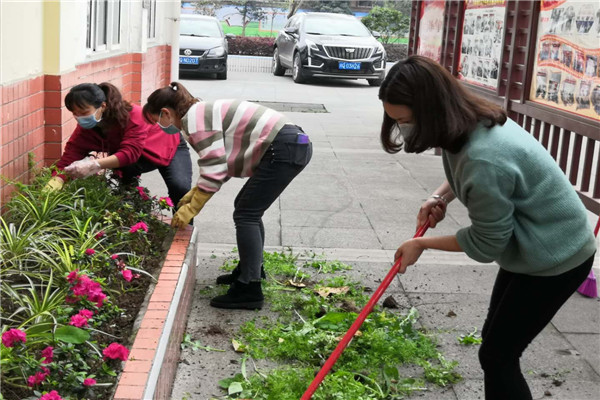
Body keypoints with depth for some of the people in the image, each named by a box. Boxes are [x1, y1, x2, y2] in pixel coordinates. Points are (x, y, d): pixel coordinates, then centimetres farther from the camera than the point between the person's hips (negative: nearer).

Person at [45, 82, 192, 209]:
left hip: (170, 147, -4)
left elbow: (130, 153, -48)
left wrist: (95, 165, -61)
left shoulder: (133, 115, -38)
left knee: (180, 188, -28)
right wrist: (53, 184, -47)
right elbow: (68, 158, -28)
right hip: (142, 159, 4)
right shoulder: (84, 129, -22)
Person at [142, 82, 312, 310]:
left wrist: (190, 210, -10)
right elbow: (218, 165, 20)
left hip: (284, 150, -10)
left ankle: (249, 290, -7)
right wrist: (193, 195, 13)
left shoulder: (194, 119, -12)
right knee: (249, 209, 19)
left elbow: (214, 170, -18)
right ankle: (251, 268, 32)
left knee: (245, 214, -8)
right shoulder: (201, 114, 19)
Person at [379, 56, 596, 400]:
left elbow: (486, 244, -24)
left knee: (497, 354, -2)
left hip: (556, 256, -9)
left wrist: (423, 244, -12)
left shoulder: (484, 159, -37)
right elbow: (467, 175, 15)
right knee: (495, 339, 19)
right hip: (532, 247, 10)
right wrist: (440, 197, -5)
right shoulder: (472, 121, -8)